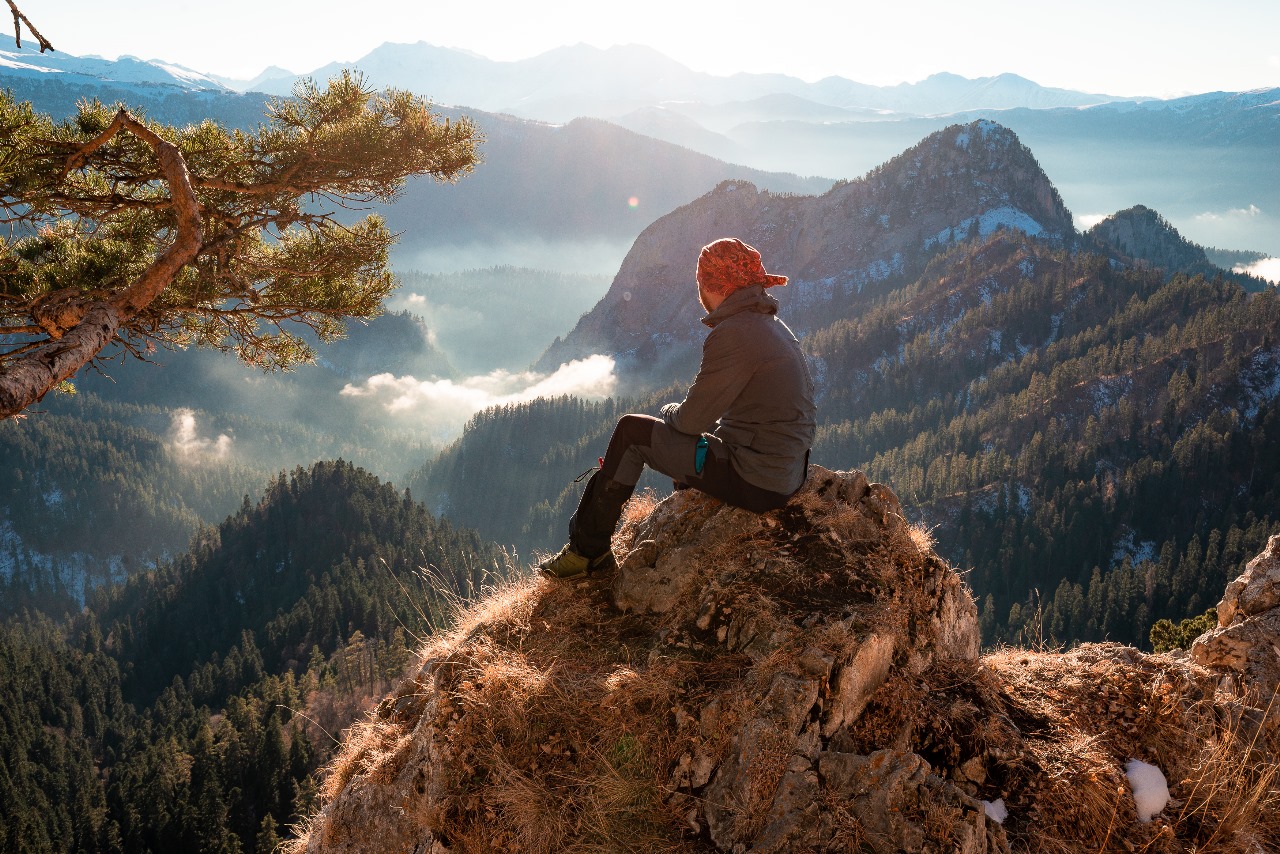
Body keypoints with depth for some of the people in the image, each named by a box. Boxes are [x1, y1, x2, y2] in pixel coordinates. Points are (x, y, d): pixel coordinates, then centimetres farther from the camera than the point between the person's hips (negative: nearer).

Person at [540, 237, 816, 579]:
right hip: (789, 476, 9)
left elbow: (693, 418, -15)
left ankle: (587, 549, 15)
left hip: (756, 484, -9)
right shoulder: (774, 325, 9)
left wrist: (668, 412, 8)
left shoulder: (733, 335, -20)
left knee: (631, 431, 2)